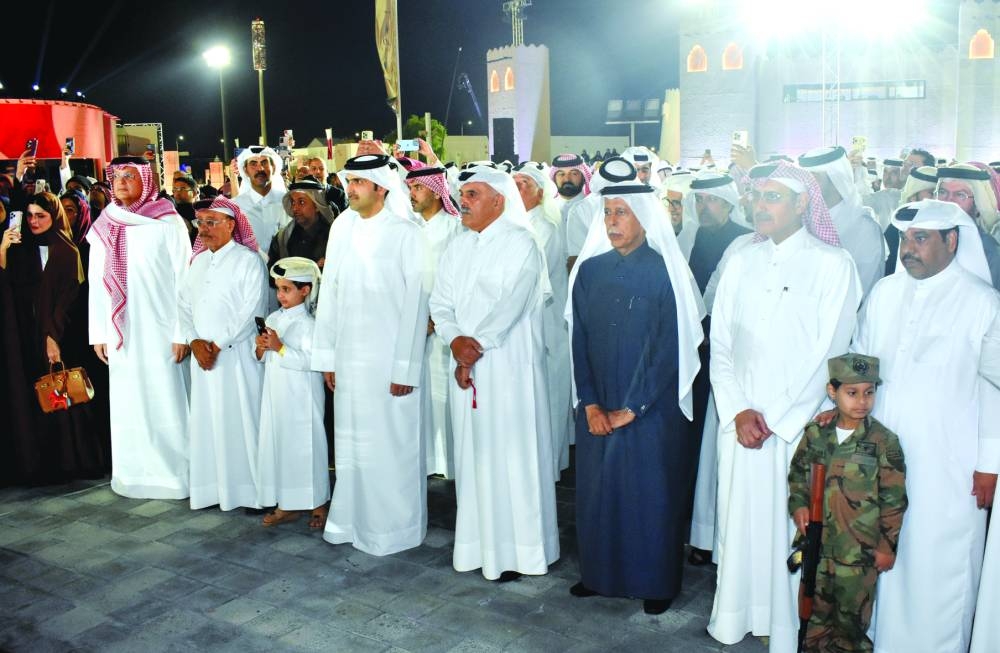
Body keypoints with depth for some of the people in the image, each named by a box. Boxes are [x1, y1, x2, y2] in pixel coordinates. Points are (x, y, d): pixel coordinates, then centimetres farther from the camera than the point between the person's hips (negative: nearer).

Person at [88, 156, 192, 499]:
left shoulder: (167, 222, -5)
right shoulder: (103, 227, 8)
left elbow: (184, 279, -7)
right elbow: (97, 283, 10)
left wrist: (182, 331, -11)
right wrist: (98, 332, 6)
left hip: (160, 329, -4)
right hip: (121, 332, 4)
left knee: (166, 401, 0)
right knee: (127, 403, 10)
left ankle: (174, 471, 12)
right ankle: (135, 471, 21)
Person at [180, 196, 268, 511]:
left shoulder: (248, 260, -6)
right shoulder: (198, 261, 15)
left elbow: (251, 310, -12)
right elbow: (184, 304, 11)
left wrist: (218, 344, -12)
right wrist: (194, 341, -6)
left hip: (236, 353, -6)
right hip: (202, 354, 6)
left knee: (242, 419, -3)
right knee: (207, 420, 8)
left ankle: (253, 489, 6)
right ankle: (212, 487, 17)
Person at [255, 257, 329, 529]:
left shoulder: (307, 323, -12)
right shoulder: (273, 319, 10)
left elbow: (309, 360, -21)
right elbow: (262, 359, 15)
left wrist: (279, 347, -23)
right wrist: (261, 348, -6)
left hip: (300, 399, -7)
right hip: (275, 396, 7)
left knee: (304, 447, 0)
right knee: (276, 445, 10)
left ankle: (317, 504, 15)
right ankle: (286, 505, 21)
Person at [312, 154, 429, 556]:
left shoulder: (405, 233, -9)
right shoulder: (342, 227, 6)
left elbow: (415, 302, -10)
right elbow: (329, 292, 8)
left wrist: (406, 367, -13)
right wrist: (327, 355, 6)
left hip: (389, 355, -5)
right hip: (348, 354, 5)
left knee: (392, 441, 4)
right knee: (349, 439, 13)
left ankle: (392, 527, 19)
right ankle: (352, 519, 29)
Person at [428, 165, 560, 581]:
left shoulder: (520, 243, -7)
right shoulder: (457, 248, 14)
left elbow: (511, 304, -17)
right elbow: (441, 303, 8)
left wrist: (476, 345, -16)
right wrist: (455, 340, -10)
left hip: (509, 367, -6)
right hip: (466, 368, 6)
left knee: (510, 452, -1)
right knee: (473, 452, 10)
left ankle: (516, 550, 10)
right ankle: (479, 543, 21)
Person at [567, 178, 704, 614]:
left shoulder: (665, 272, -9)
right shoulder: (590, 269, 3)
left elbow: (668, 349, -11)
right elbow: (580, 339, 3)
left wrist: (631, 409, -11)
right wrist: (590, 404, -4)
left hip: (652, 409, -4)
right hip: (598, 409, 4)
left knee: (651, 494, 7)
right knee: (596, 490, 12)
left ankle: (656, 583, 26)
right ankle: (599, 572, 31)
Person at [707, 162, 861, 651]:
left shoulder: (833, 264, -3)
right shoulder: (741, 263, 8)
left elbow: (828, 354, -7)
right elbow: (720, 346, 6)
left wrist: (774, 420, -9)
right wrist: (738, 412, -6)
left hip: (799, 426, -3)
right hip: (740, 423, 3)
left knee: (790, 528, 3)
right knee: (738, 520, 9)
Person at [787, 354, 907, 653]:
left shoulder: (884, 441, -9)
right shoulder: (816, 433, 0)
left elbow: (893, 498, -5)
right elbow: (797, 473, 12)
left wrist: (887, 545, -4)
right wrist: (798, 505, -3)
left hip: (860, 549, -3)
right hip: (818, 542, 3)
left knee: (852, 614, 7)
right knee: (815, 608, 16)